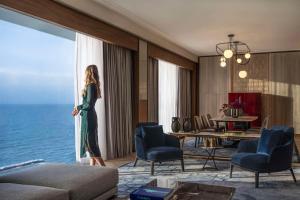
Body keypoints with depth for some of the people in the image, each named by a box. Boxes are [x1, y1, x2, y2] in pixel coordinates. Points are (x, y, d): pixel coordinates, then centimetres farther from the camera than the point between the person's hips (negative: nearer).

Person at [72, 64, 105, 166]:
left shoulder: (91, 86, -17)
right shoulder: (93, 85, 10)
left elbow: (89, 104, -21)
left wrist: (79, 107, -6)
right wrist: (79, 109, 13)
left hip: (88, 117, -9)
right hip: (90, 116, 9)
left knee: (90, 143, -5)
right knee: (91, 142, 14)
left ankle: (103, 167, -5)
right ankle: (93, 165, 22)